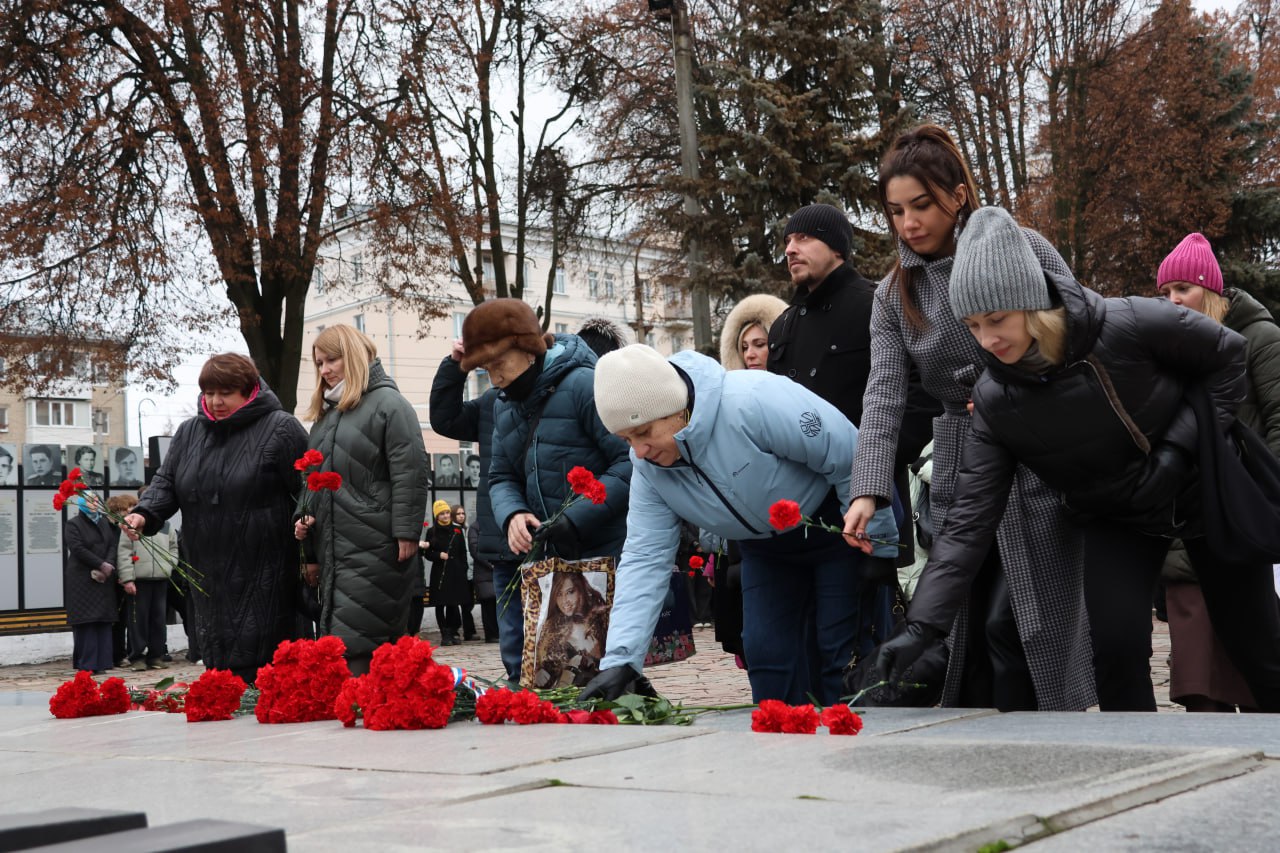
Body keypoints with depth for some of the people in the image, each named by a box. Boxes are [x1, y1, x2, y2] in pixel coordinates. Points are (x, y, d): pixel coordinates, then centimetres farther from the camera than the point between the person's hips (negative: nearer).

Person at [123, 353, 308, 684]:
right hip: (208, 579, 6)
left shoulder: (280, 429, -3)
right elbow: (166, 483, 16)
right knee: (217, 663, 7)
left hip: (261, 579, -6)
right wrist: (145, 514, -6)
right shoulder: (189, 433, 16)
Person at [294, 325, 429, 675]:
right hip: (334, 549, 8)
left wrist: (406, 534, -17)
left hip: (375, 550, -8)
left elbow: (411, 472, -13)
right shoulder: (325, 413, 20)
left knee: (358, 644, -12)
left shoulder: (387, 403, -5)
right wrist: (306, 520, 12)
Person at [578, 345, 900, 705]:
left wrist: (880, 547, -18)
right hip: (766, 547, 6)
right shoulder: (647, 464, -15)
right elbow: (645, 558, -15)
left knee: (843, 648, -7)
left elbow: (852, 458, -28)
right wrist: (619, 661, -25)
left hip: (839, 527, -6)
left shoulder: (753, 402, -37)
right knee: (766, 651, 3)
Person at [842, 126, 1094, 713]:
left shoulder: (1022, 251, -4)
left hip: (1038, 464, -4)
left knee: (1016, 624, -6)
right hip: (958, 474, 4)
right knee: (967, 628, 6)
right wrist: (867, 491, -17)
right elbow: (883, 397, -4)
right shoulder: (894, 295, 6)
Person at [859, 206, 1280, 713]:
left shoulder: (1128, 326, -29)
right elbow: (970, 517, -23)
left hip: (1200, 491, -1)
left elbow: (1227, 354, -11)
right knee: (1116, 648, -14)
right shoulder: (994, 400, -20)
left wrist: (1182, 446, -21)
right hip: (1113, 519, 2)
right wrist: (922, 625, -33)